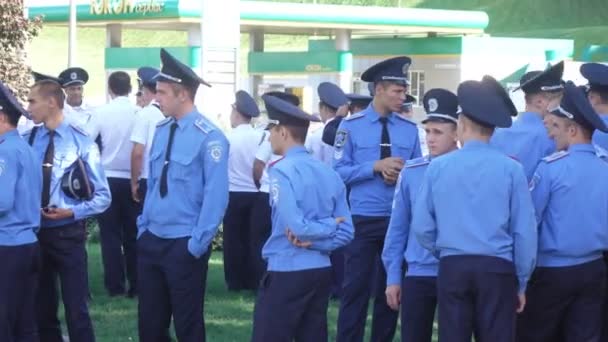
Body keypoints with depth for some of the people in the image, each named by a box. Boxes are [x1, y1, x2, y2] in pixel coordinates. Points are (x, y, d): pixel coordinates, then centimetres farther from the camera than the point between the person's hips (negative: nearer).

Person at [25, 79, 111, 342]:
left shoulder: (81, 141, -8)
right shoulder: (27, 140, -1)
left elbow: (102, 197, -6)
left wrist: (72, 211, -18)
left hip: (67, 234, -3)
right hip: (34, 233, 4)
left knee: (76, 309, 0)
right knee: (42, 308, 14)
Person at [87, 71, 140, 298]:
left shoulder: (101, 112, -5)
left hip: (108, 178, -1)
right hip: (131, 179, 1)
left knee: (110, 234, 4)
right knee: (133, 234, 8)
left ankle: (115, 285, 3)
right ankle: (135, 285, 8)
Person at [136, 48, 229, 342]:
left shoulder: (209, 137, -16)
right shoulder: (161, 130, 6)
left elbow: (216, 195, -17)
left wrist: (197, 244, -16)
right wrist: (144, 227, 11)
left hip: (184, 246, -7)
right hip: (152, 241, 7)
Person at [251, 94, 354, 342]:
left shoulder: (282, 171, -13)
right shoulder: (329, 173, 7)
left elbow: (298, 226, -19)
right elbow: (346, 231, 4)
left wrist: (327, 226, -2)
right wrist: (315, 242, -4)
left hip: (287, 272, -7)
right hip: (321, 271, 7)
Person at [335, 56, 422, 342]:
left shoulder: (410, 129, 4)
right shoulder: (351, 126, -3)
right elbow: (339, 172, -6)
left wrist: (403, 175, -13)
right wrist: (376, 166, -17)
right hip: (362, 220, -3)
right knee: (356, 289, -1)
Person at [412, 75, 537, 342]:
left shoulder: (438, 167, 0)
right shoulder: (511, 169, -4)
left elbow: (421, 227, 3)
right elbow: (525, 231, -2)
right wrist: (521, 281, 9)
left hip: (452, 267, 1)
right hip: (497, 269, -1)